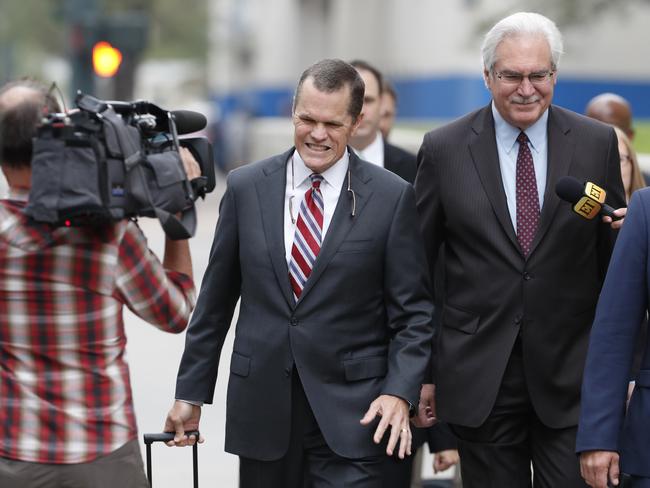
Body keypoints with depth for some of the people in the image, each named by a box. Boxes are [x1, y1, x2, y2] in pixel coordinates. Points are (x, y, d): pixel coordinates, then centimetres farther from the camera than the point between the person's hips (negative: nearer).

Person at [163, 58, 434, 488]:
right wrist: (191, 391, 10)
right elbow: (216, 300, 9)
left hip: (351, 409, -2)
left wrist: (400, 391, -13)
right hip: (262, 404, 2)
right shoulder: (246, 187, 4)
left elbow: (413, 312, -1)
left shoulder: (392, 197, -2)